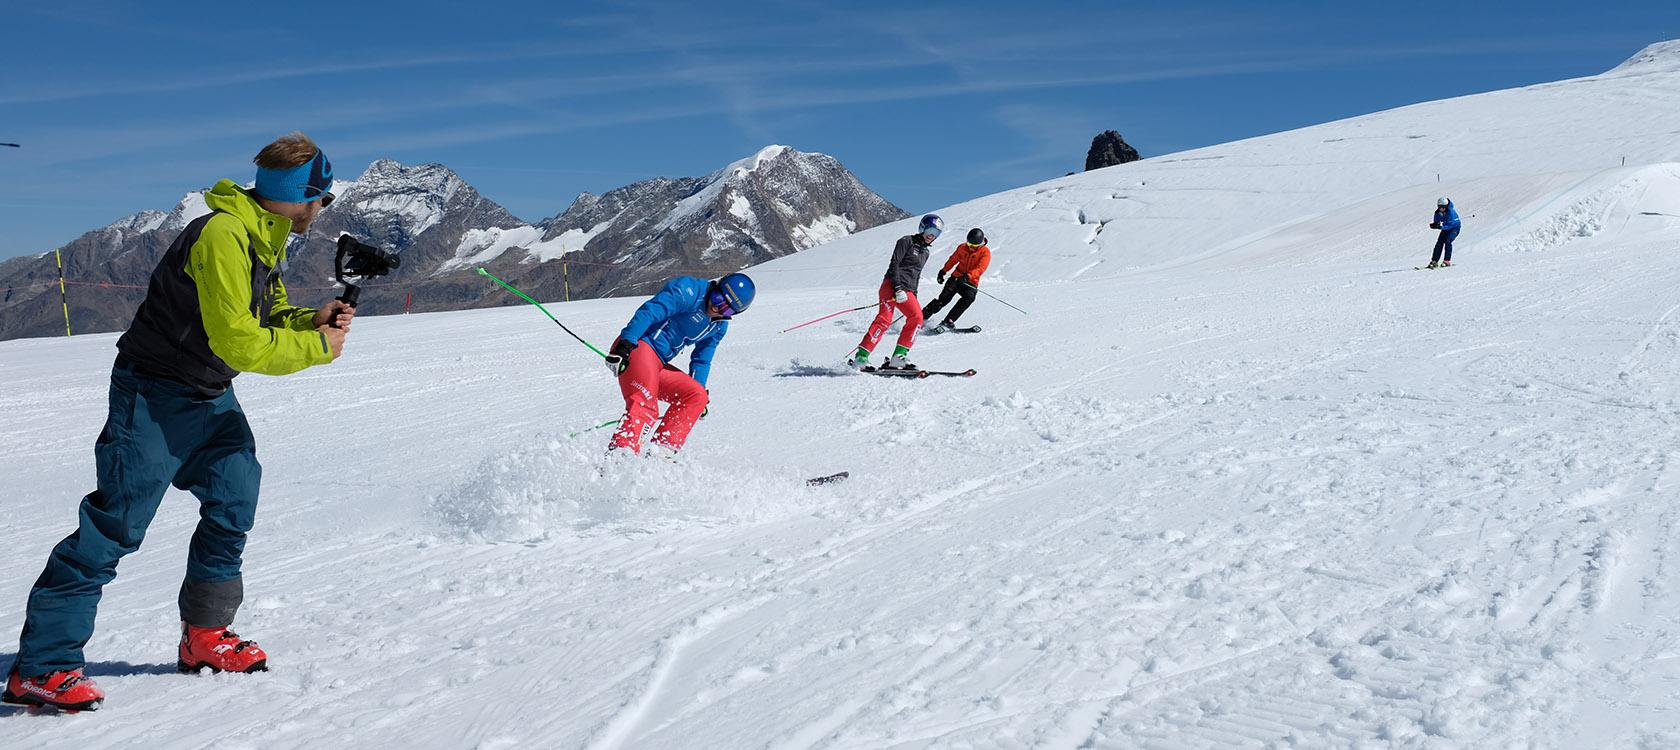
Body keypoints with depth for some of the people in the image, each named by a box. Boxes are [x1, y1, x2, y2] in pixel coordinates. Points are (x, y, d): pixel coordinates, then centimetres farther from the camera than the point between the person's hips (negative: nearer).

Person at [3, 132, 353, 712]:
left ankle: (204, 635, 17)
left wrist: (312, 319, -5)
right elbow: (238, 343, -27)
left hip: (210, 399, 10)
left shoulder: (267, 239, 7)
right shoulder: (223, 237, -25)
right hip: (154, 396, -9)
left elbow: (269, 313, 15)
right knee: (116, 524, -9)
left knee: (235, 499, 5)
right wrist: (315, 348, -16)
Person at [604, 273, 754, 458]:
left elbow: (701, 360, 27)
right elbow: (648, 313, -19)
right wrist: (625, 345, -28)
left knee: (697, 396, 2)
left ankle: (662, 452, -7)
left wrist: (701, 389, 20)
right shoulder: (689, 291, -11)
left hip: (658, 366, 9)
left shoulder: (719, 326, 14)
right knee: (644, 406, -27)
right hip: (638, 346, -9)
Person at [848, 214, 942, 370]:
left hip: (906, 291, 7)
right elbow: (894, 264, -8)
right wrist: (897, 288, -17)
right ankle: (861, 357, -24)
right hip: (891, 286, -7)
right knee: (884, 319, -19)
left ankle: (899, 357, -13)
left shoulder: (925, 253, 23)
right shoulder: (907, 241, 2)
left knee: (917, 317, -13)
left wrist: (914, 298, 21)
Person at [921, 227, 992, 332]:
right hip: (956, 277, 2)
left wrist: (967, 276, -37)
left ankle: (948, 321, -33)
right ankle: (922, 316, -3)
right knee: (944, 298, -16)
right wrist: (943, 271, 17)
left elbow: (980, 269, -22)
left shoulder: (985, 252, -8)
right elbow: (953, 260, 20)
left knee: (969, 297, -31)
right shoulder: (962, 248, 4)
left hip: (971, 282, -2)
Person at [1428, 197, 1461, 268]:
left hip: (1455, 227, -6)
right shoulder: (1437, 213, -12)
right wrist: (1435, 225, -30)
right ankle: (1434, 261, -6)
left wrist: (1441, 227, -44)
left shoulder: (1451, 212, -30)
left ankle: (1447, 261, -19)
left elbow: (1450, 225, -31)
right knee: (1439, 242, -10)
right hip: (1446, 228, 6)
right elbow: (1436, 223, -5)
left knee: (1447, 241, -25)